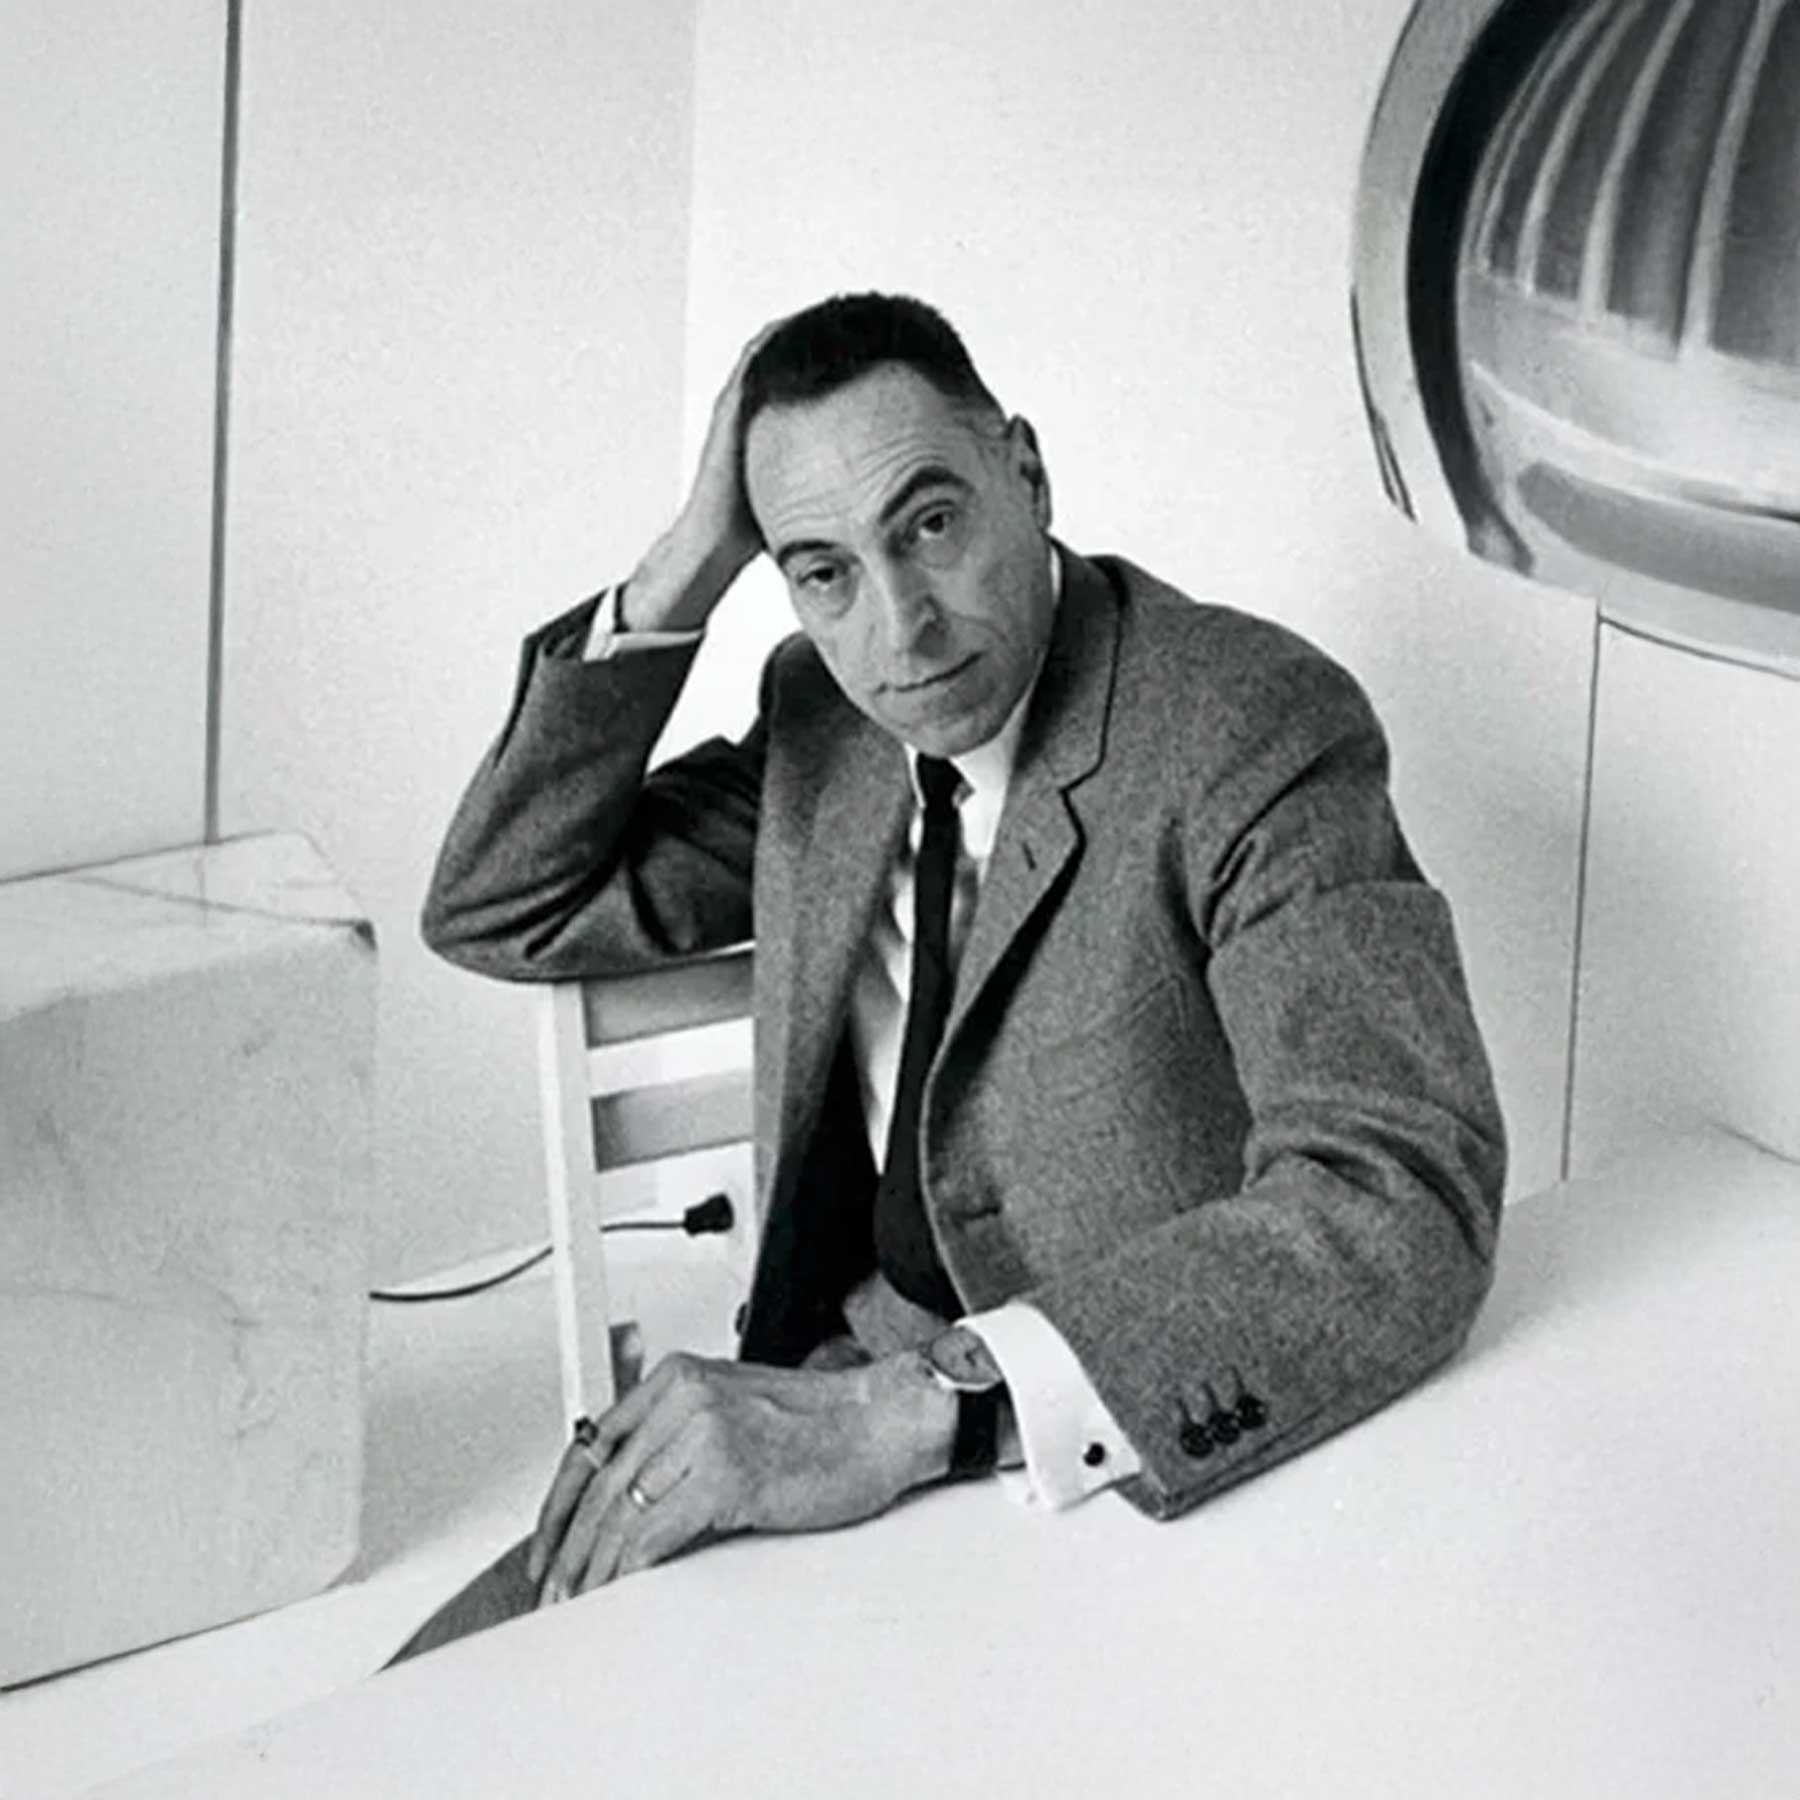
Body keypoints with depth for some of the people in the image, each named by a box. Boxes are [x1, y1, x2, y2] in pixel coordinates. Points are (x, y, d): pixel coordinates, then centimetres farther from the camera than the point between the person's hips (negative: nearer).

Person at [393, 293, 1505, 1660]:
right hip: (839, 1382, 6)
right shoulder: (824, 714, 5)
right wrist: (687, 566, -7)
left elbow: (1400, 1215, -29)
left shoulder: (1257, 728, -18)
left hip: (1118, 1482, -6)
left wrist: (916, 1411, -38)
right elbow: (500, 915, 7)